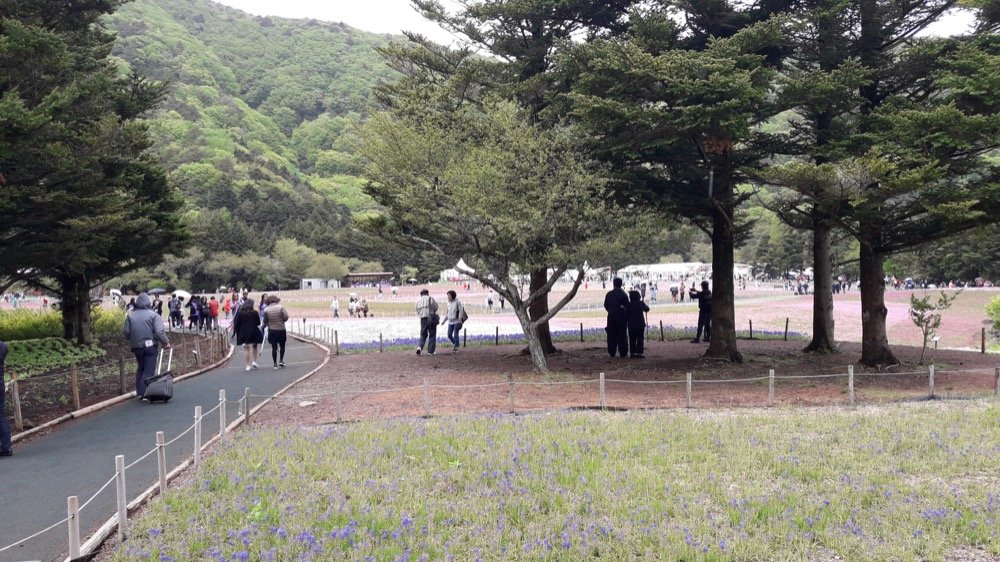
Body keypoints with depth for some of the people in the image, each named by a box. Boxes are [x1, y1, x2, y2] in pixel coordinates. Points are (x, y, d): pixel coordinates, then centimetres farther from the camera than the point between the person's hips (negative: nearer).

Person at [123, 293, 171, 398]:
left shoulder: (130, 315, 3)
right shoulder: (153, 315, -7)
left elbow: (127, 333, 2)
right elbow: (159, 332, -13)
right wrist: (166, 343, -2)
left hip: (136, 346, 4)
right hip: (150, 346, -4)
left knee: (140, 368, 20)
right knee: (149, 370, -1)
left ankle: (139, 391, 21)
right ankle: (143, 392, -10)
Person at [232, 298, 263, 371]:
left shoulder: (239, 313, -5)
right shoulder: (254, 313, -9)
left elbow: (236, 324, -4)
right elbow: (258, 323, 1)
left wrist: (235, 332, 6)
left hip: (243, 334, 1)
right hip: (253, 333, -1)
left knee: (246, 349, 8)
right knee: (253, 347, 18)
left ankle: (247, 365, 8)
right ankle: (254, 361, 4)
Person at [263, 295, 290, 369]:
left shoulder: (266, 310, -4)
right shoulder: (281, 307, -8)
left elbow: (265, 322, 0)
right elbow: (286, 317, -13)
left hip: (271, 330, 1)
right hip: (281, 330, -1)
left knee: (274, 347, 5)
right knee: (282, 346, 16)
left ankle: (275, 363, 6)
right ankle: (281, 360, 9)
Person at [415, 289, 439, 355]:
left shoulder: (418, 301, 9)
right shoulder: (430, 298, -2)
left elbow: (417, 311, 9)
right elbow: (435, 308, -3)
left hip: (423, 319, 4)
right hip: (431, 318, -3)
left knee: (423, 334, 16)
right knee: (432, 335, 5)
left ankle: (420, 346, -7)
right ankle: (430, 351, 3)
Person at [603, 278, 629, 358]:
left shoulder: (609, 294, 1)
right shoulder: (623, 294, -8)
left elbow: (606, 305, 9)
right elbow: (627, 307, -7)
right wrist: (627, 318, 0)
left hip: (611, 317, 3)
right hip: (621, 317, -3)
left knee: (612, 335, 8)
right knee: (622, 335, 3)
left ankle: (611, 352, 9)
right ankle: (623, 352, 3)